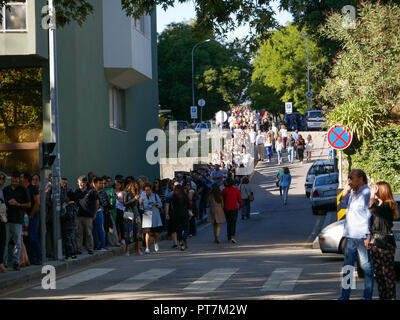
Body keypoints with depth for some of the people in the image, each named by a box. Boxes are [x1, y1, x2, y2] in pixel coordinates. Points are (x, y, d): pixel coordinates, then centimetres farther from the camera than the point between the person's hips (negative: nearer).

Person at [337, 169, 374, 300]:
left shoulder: (367, 192, -11)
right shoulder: (352, 192, 15)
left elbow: (370, 215, -14)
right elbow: (342, 206, 16)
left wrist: (368, 236, -17)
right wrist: (346, 191, 1)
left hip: (362, 236, -9)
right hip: (350, 235, 9)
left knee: (366, 266, -2)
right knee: (347, 265, 10)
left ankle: (367, 296, 3)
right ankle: (345, 296, 15)